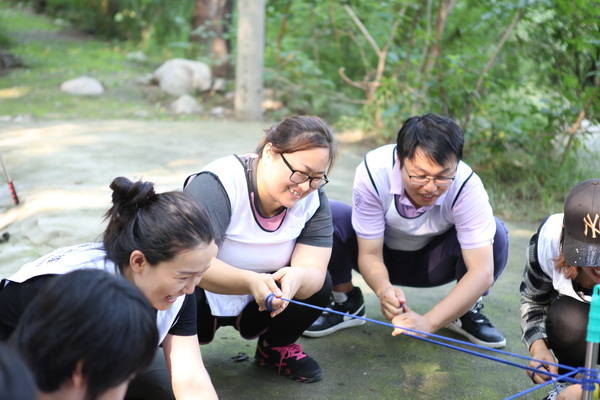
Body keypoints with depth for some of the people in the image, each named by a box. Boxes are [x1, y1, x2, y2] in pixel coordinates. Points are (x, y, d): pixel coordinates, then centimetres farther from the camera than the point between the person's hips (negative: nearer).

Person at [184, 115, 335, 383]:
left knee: (318, 283, -20)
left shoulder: (313, 199, -12)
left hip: (256, 306, 4)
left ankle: (276, 347, 7)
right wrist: (250, 282, -52)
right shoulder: (216, 185, -28)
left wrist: (297, 278, -46)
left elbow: (312, 269, -21)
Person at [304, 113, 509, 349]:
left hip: (432, 263, 0)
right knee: (329, 216, -30)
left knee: (495, 233, -30)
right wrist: (384, 290, -48)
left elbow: (482, 271, -36)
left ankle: (468, 310, -2)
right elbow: (369, 254, -24)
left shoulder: (467, 186, -32)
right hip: (383, 255, 0)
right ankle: (345, 302, -4)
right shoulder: (372, 172, -32)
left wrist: (428, 322, -48)